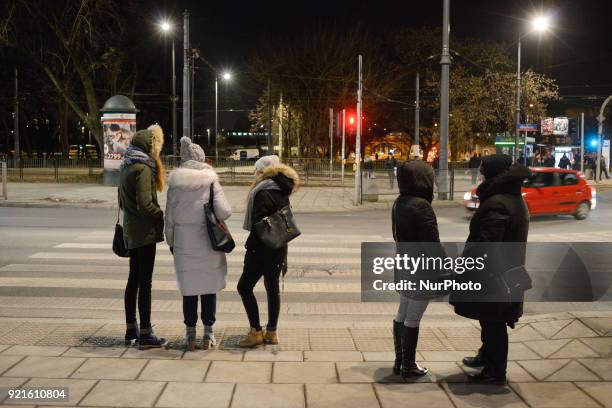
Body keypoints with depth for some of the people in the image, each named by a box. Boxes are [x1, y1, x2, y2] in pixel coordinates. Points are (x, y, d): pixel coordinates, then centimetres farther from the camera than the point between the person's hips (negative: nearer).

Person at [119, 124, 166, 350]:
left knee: (134, 279, 16)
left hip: (130, 230, 9)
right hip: (145, 232, -9)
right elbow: (145, 204, -23)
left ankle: (131, 329, 25)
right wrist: (162, 215, -9)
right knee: (145, 282, -5)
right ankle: (145, 335, 0)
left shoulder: (126, 166, 12)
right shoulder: (143, 168, -17)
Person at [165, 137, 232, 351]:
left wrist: (171, 242, 13)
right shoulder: (210, 180, -6)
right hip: (208, 243, -1)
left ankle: (190, 334, 16)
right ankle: (208, 334, 16)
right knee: (209, 287, 10)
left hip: (184, 244, 1)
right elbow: (224, 212, -14)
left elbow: (169, 217, 2)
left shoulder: (175, 183, -1)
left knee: (189, 289, 10)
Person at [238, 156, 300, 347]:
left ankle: (256, 332, -3)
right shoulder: (282, 192, 12)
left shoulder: (263, 193, -15)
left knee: (244, 286, -2)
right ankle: (271, 332, 18)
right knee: (272, 288, 13)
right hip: (279, 248, 9)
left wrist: (250, 247, -15)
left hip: (262, 248, -9)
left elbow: (258, 224, -22)